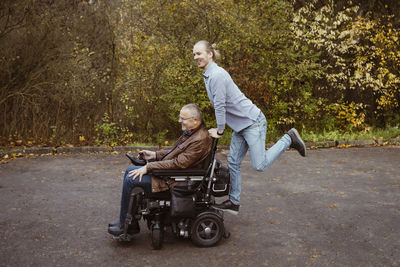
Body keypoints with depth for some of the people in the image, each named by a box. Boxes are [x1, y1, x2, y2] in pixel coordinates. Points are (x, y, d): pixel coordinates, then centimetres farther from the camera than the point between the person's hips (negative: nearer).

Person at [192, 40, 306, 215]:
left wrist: (219, 130, -11)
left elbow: (220, 106, -20)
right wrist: (220, 128, 16)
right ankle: (234, 202, 17)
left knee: (260, 165, -8)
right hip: (240, 126, 10)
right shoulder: (208, 75, 13)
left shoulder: (217, 75, -19)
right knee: (233, 163, 9)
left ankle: (289, 139, 8)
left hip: (252, 122, -10)